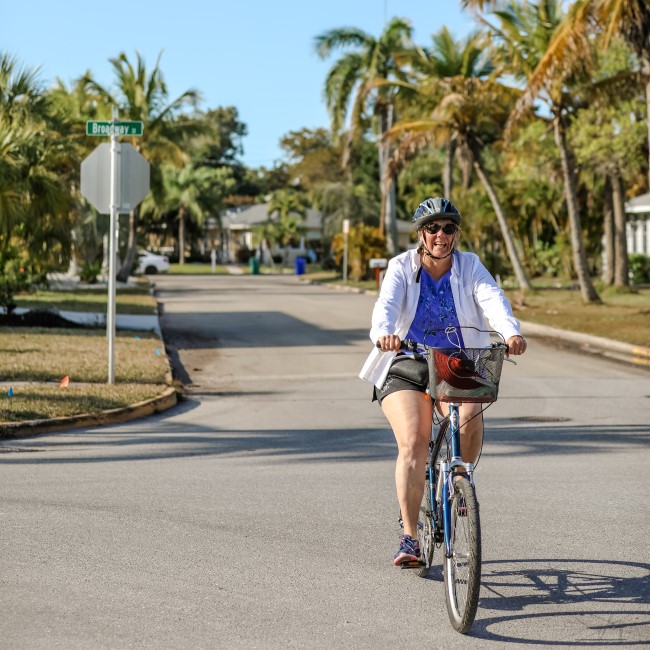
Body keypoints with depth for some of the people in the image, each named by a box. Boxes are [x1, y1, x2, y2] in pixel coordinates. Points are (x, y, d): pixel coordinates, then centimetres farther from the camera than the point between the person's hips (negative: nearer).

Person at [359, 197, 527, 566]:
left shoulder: (470, 266, -1)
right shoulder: (402, 268, -4)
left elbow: (493, 299, -19)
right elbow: (387, 304, -22)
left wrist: (511, 332, -40)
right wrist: (384, 333, -46)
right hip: (406, 366, -1)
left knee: (470, 416, -29)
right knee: (413, 445, -19)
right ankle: (410, 538, -12)